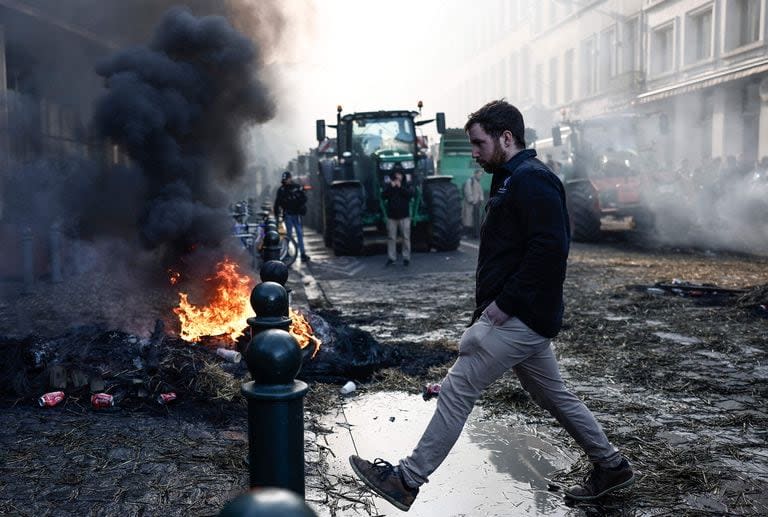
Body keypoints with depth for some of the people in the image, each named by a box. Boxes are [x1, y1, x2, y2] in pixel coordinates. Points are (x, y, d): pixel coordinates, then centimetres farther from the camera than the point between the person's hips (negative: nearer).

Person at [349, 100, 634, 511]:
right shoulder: (512, 180, 19)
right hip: (520, 317, 11)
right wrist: (485, 311, 15)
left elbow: (550, 249, -25)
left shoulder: (532, 180, -14)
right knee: (554, 396, 19)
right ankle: (610, 466, 33)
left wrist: (505, 303, -22)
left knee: (457, 390, -7)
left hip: (519, 318, -11)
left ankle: (408, 480, 2)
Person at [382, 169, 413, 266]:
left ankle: (406, 257, 8)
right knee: (391, 237, 5)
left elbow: (410, 194, -14)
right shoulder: (388, 185, 5)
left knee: (406, 237, 1)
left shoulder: (407, 185, 3)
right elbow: (383, 196, -8)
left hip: (404, 216, -1)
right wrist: (390, 187, -19)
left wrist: (400, 187, -20)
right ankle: (391, 257, 13)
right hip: (391, 216, 1)